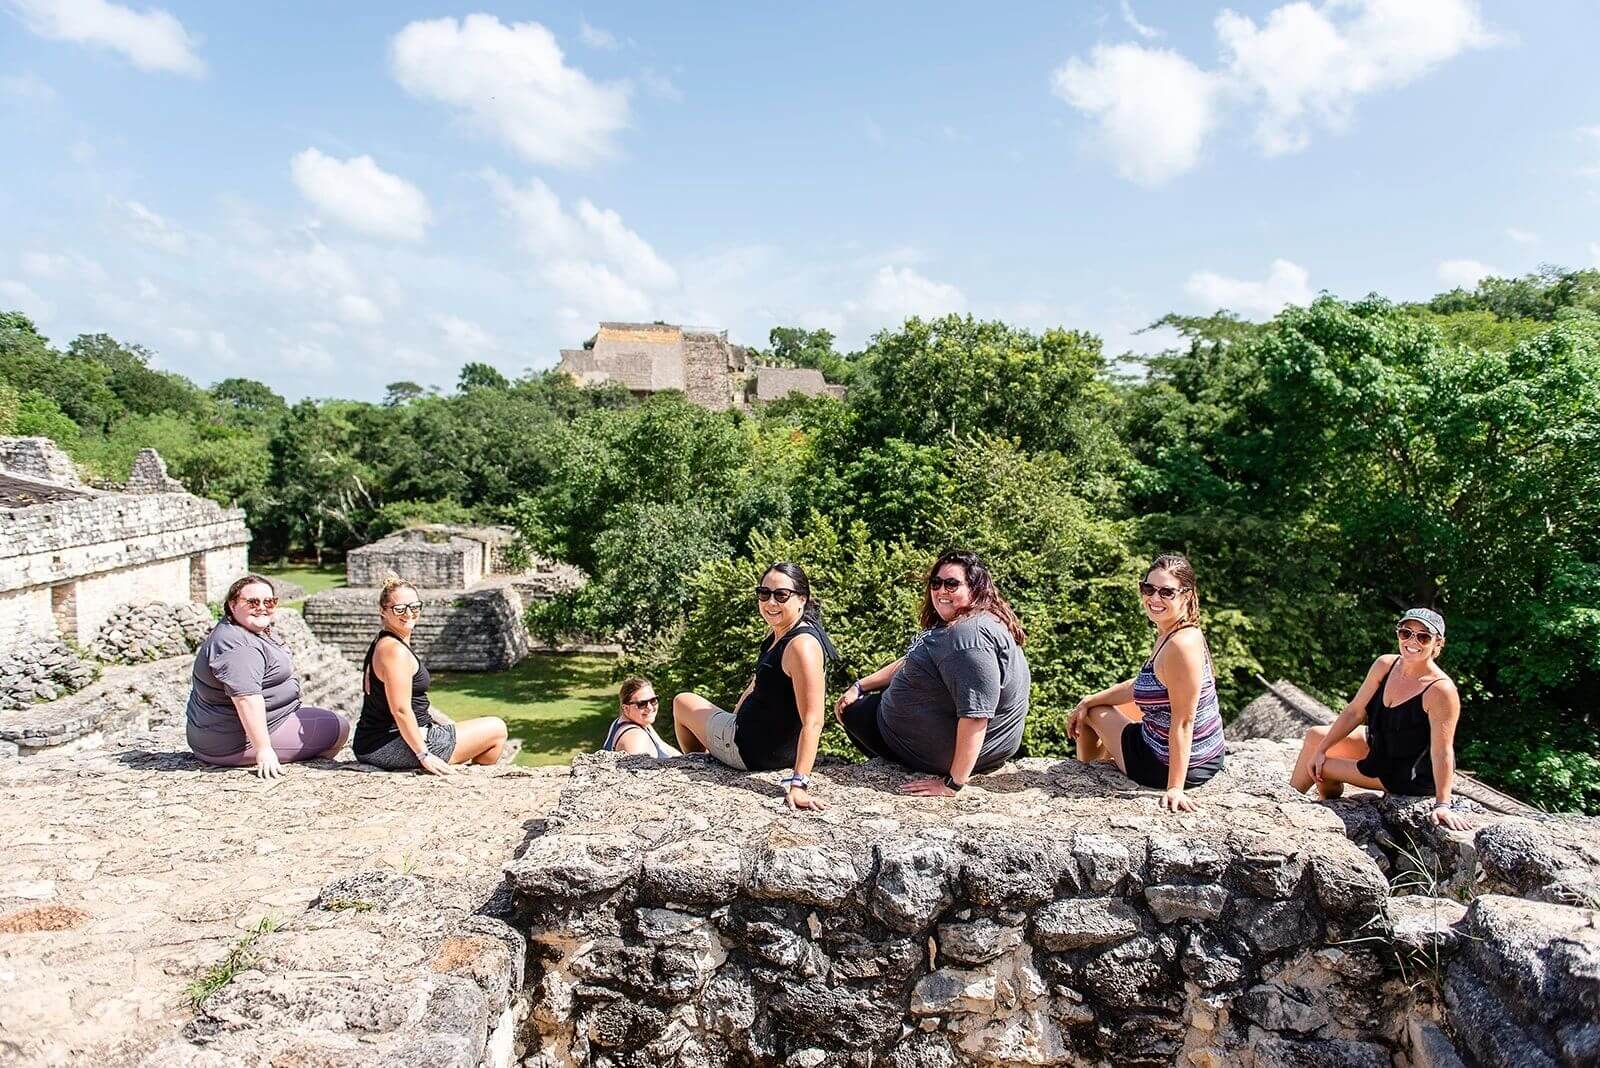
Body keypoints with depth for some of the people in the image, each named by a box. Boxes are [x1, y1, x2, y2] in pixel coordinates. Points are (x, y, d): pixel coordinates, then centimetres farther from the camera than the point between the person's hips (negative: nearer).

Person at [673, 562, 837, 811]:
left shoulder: (802, 645, -30)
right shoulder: (777, 633, 0)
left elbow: (813, 721, -34)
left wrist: (798, 784, -38)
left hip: (753, 750, -9)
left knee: (682, 702, 16)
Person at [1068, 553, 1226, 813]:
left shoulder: (1181, 645, -29)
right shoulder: (1169, 634, 1)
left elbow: (1183, 722, -28)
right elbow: (1143, 684, 14)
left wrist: (1175, 788, -24)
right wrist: (1088, 701, 14)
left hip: (1166, 766, -9)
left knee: (1093, 713, 13)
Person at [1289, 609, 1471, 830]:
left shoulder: (1441, 690, -32)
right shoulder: (1385, 665, -11)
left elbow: (1442, 752, -31)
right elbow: (1355, 712, -3)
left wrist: (1442, 805, -31)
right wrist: (1321, 749, -2)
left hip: (1411, 777, -7)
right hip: (1381, 745, 7)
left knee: (1321, 768, -6)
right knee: (1314, 736, 10)